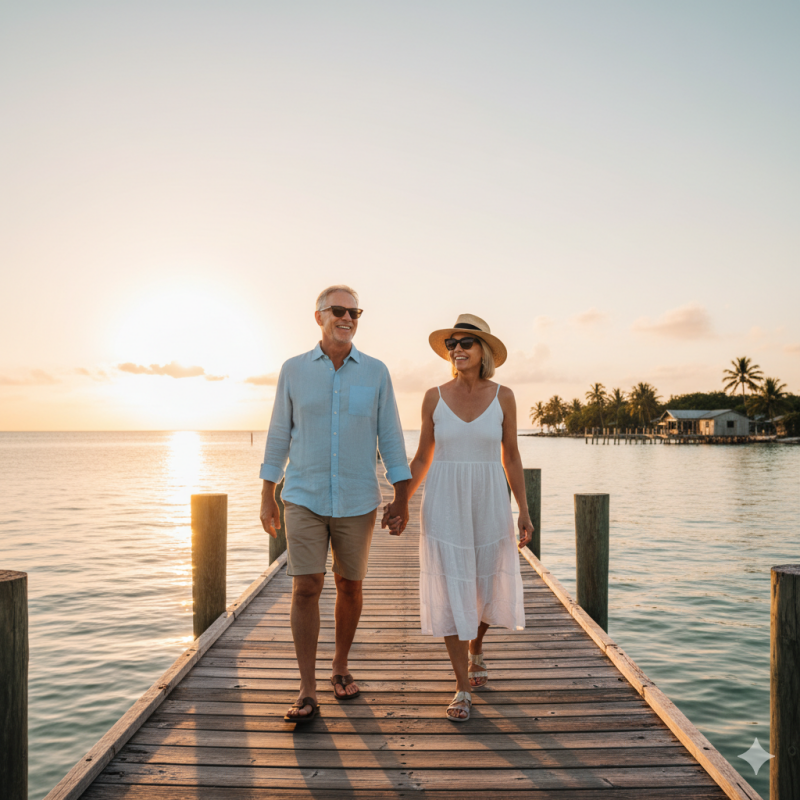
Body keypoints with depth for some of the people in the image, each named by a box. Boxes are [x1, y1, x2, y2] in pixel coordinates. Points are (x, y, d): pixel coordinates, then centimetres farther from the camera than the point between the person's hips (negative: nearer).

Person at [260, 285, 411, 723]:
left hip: (357, 501, 1)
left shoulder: (376, 372, 0)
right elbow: (279, 434, 4)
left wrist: (402, 497, -2)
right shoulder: (294, 370, 0)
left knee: (349, 586, 11)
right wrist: (267, 497, 3)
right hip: (304, 499, 0)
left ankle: (340, 667, 33)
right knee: (305, 588, -5)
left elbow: (390, 436, 1)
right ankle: (307, 692, 6)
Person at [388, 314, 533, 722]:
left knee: (489, 587, 13)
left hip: (489, 504, 1)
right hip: (445, 506, -1)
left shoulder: (503, 397, -2)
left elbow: (511, 457, 3)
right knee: (450, 592, 0)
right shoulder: (435, 397, -2)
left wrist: (524, 511, 0)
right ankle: (463, 688, 14)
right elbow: (422, 458, 5)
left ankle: (476, 647, 45)